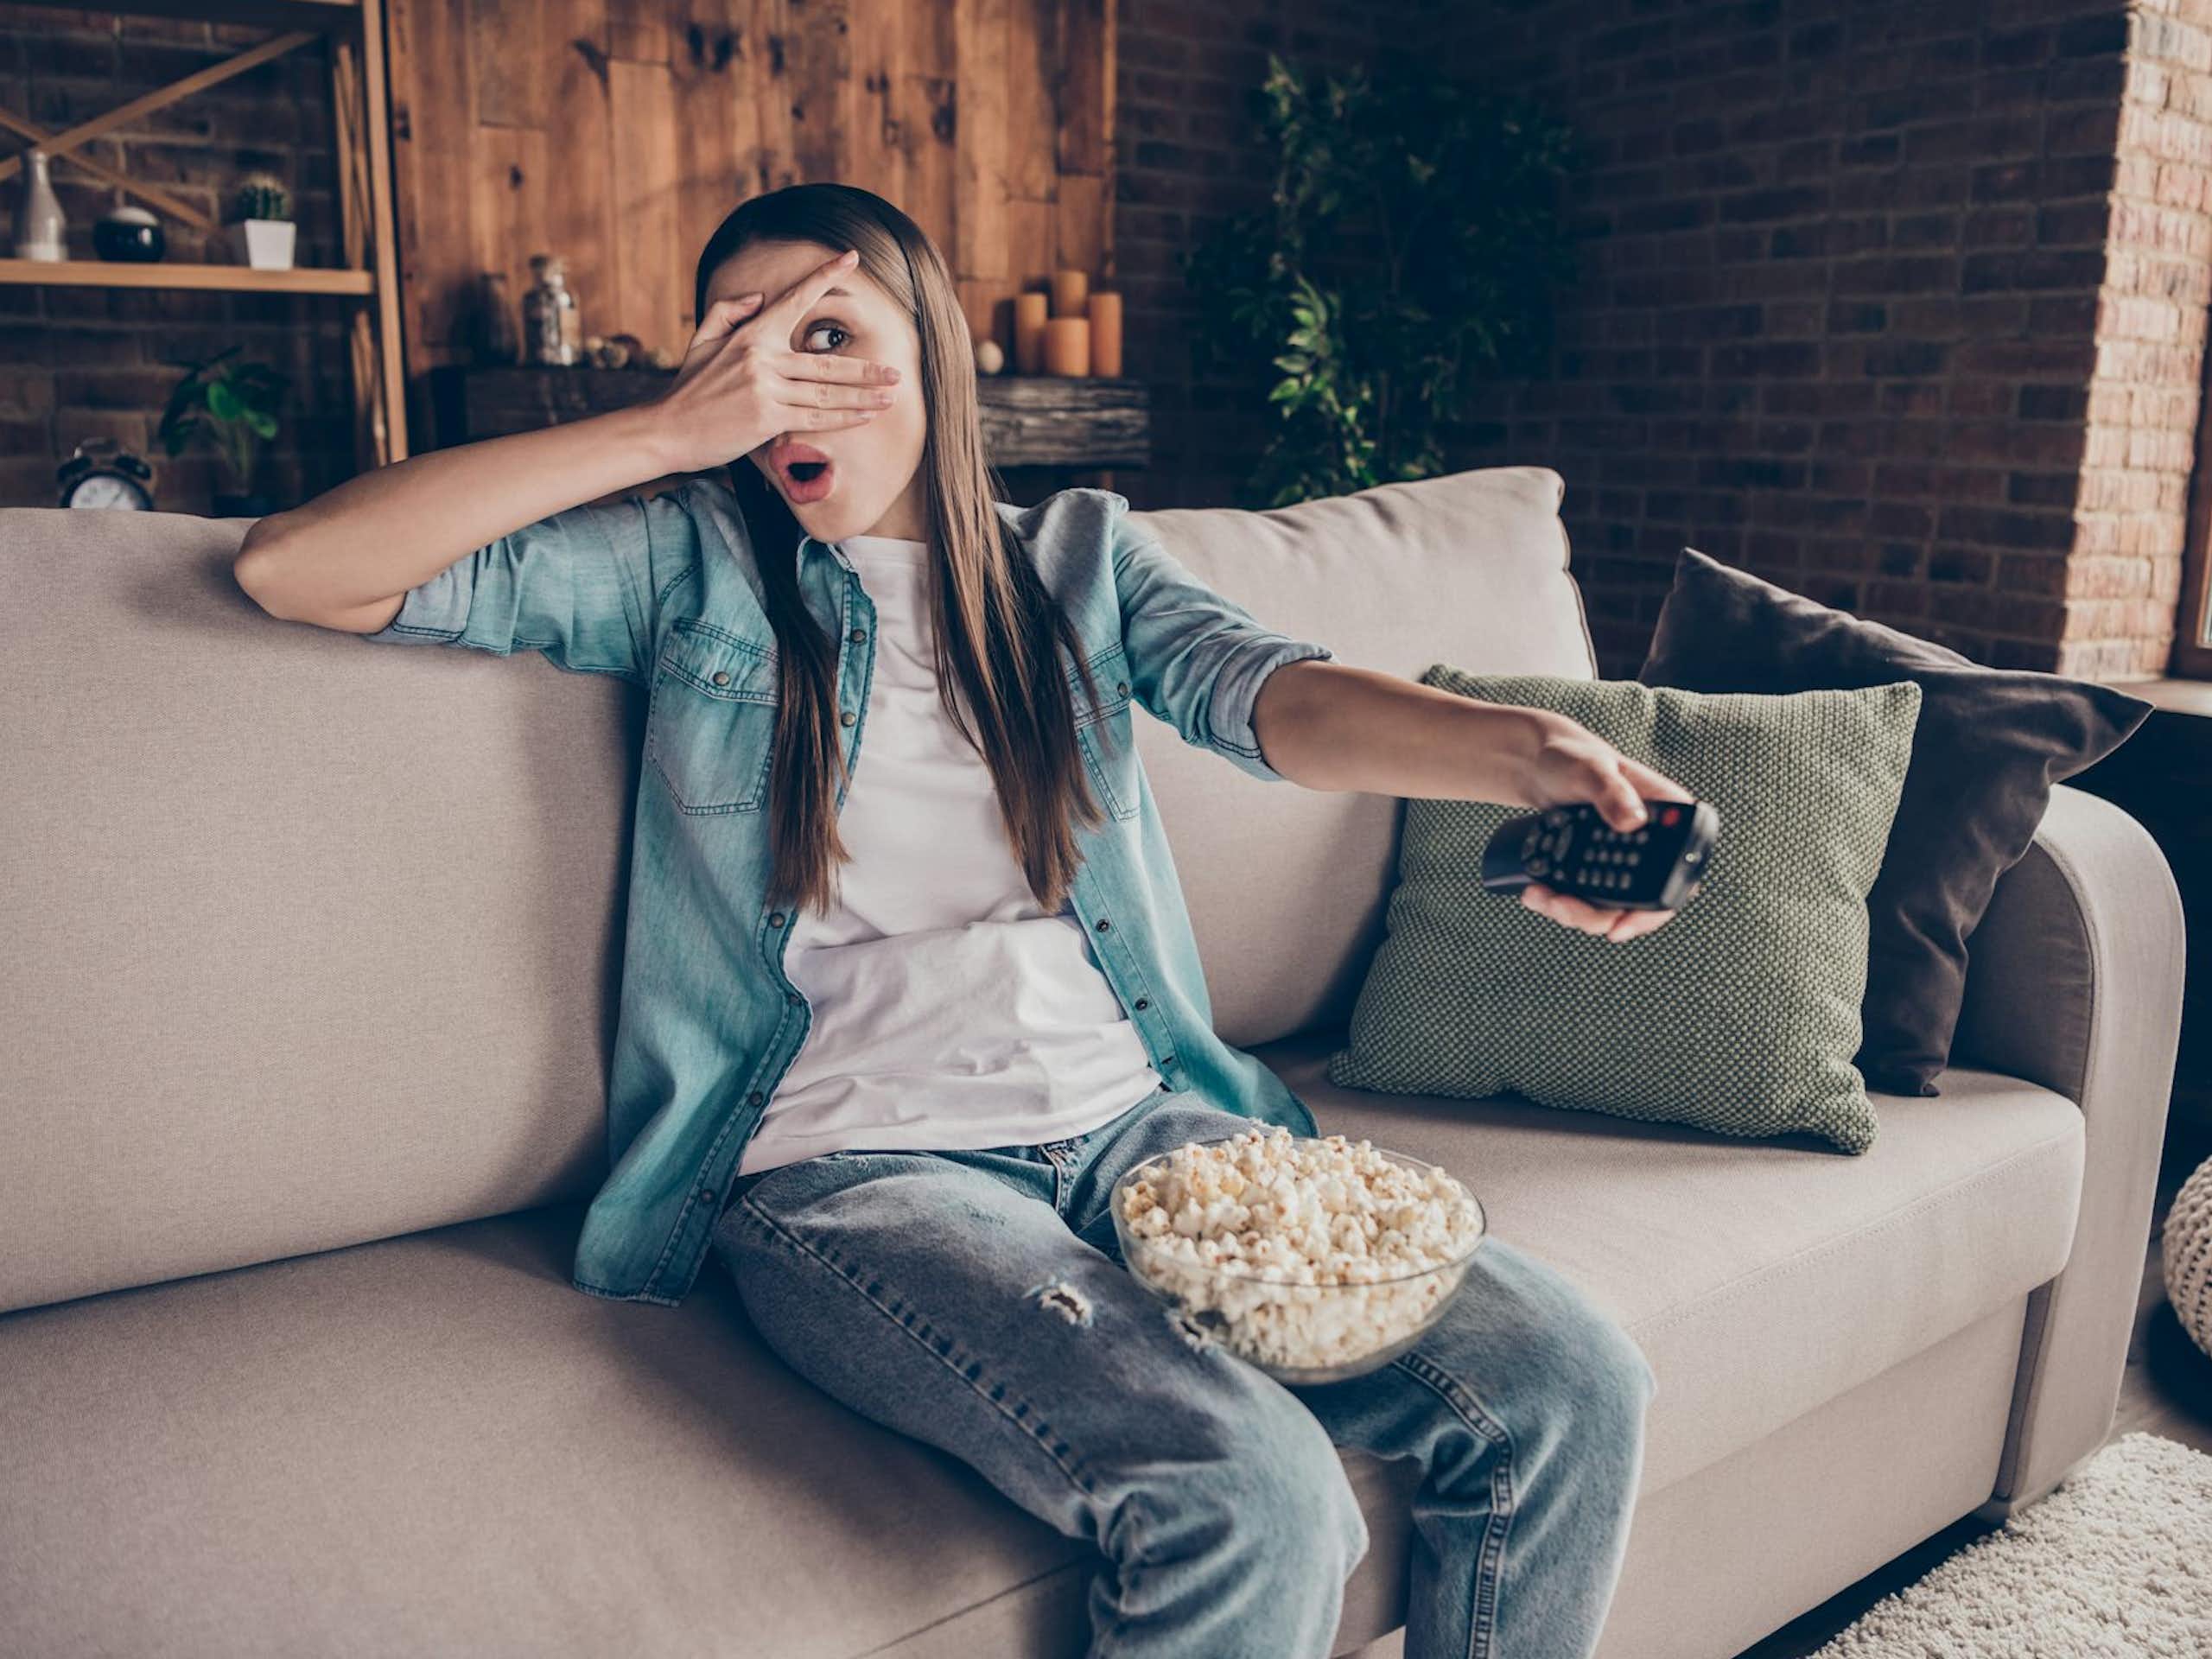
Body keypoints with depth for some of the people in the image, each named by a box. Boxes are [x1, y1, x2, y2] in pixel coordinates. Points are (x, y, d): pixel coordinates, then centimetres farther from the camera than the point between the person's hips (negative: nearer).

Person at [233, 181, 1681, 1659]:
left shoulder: (1079, 554, 16)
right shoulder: (690, 564, 10)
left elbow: (1266, 690, -4)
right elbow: (290, 571, 3)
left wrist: (1530, 748, -26)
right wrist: (670, 431, -4)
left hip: (1134, 1119, 4)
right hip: (848, 1165, -3)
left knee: (1570, 1391, -16)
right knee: (1248, 1497, -28)